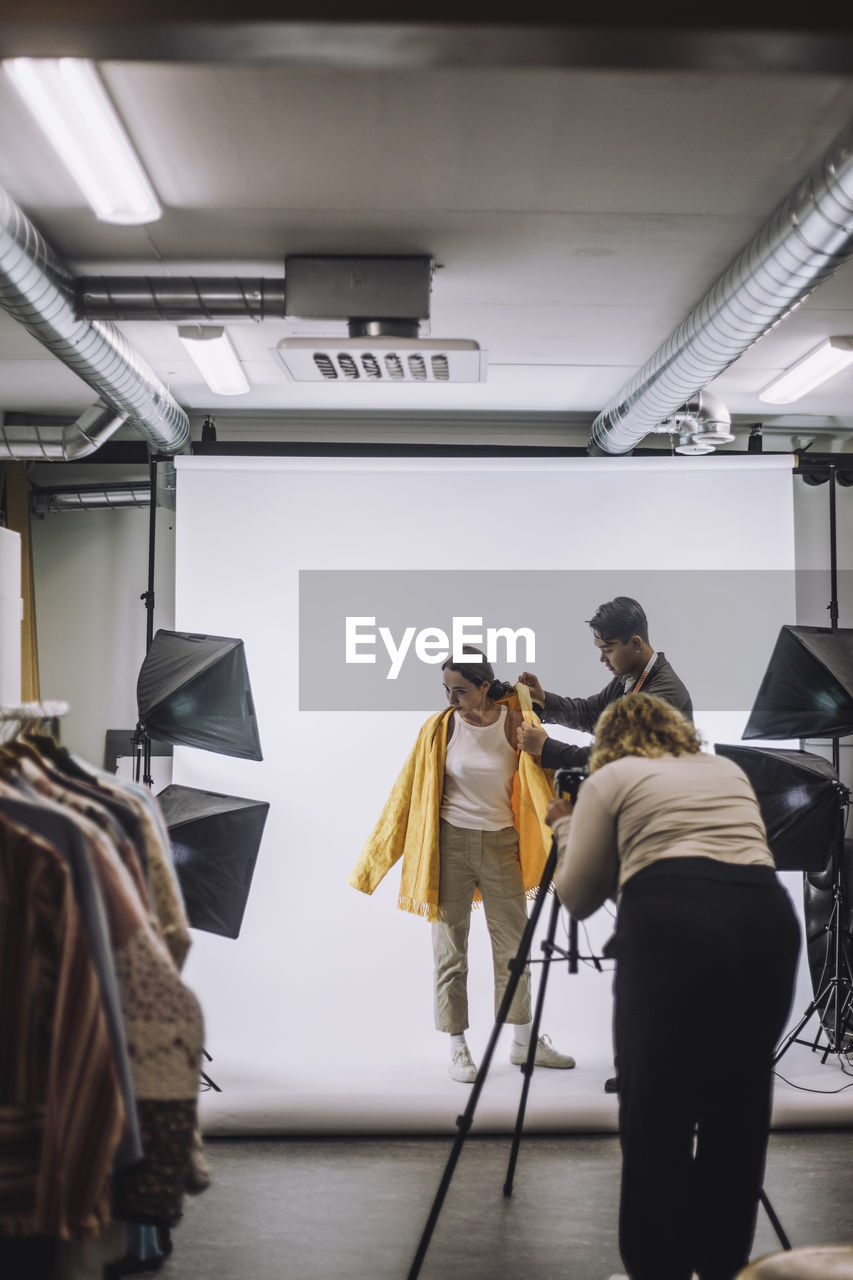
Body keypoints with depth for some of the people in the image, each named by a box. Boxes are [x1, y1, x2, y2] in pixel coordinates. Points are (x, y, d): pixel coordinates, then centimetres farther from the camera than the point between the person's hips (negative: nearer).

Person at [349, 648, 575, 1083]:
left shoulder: (515, 723, -4)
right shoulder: (438, 728, -5)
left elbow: (539, 783, 2)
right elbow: (408, 791, 2)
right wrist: (378, 857, 3)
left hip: (501, 844, 1)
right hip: (450, 844, -1)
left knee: (514, 947, 8)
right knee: (450, 950, 3)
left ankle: (524, 1042, 23)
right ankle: (458, 1048, 13)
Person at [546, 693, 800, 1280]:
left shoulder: (609, 780, 15)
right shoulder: (729, 769, 30)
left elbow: (577, 897, 18)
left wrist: (565, 829, 35)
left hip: (673, 926, -5)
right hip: (771, 918, 5)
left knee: (656, 1112, 4)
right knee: (740, 1106, 15)